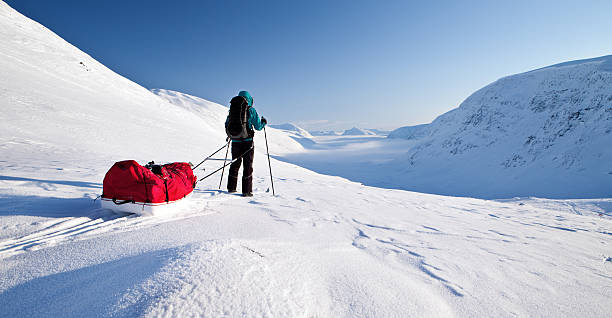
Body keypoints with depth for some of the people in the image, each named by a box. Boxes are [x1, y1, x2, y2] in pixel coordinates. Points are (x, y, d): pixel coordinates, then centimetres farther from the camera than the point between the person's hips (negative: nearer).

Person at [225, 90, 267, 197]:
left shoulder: (233, 110, 5)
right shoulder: (251, 110, -5)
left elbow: (227, 125, 12)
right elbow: (258, 126, -2)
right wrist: (264, 122, 19)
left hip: (235, 142, 4)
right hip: (247, 142, -4)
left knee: (235, 164, 17)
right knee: (248, 166, 2)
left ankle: (231, 188, 22)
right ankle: (246, 191, 0)